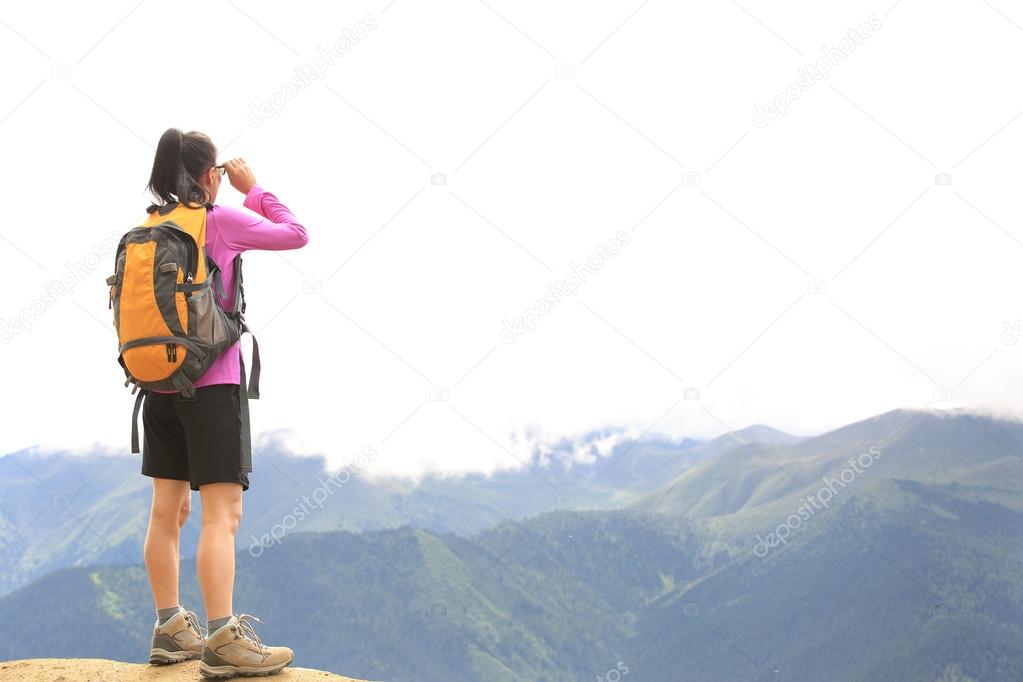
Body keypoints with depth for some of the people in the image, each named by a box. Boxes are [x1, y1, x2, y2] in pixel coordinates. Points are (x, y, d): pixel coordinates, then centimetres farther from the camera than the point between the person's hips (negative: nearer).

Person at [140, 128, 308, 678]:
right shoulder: (221, 220, -8)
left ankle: (170, 630, 17)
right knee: (222, 512, -7)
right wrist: (253, 189, 7)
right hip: (210, 382, -7)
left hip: (159, 384, 7)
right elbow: (296, 235, -1)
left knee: (168, 509, 10)